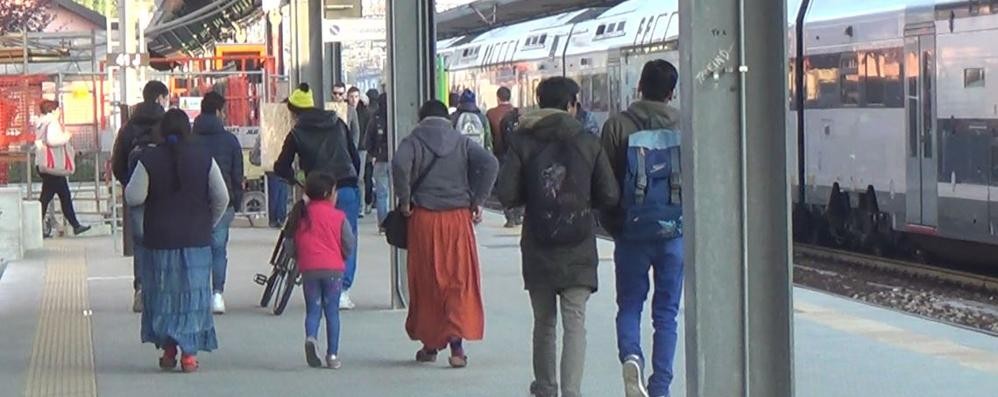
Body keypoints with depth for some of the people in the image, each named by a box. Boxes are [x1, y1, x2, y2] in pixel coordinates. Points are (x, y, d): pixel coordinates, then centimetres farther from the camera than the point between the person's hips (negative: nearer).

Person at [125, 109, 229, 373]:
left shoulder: (149, 159, -7)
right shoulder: (203, 158, -1)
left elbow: (134, 197, -8)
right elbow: (221, 197, -1)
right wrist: (210, 224, 14)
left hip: (160, 239, -1)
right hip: (196, 239, 1)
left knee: (162, 293, 12)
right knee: (193, 293, 5)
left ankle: (168, 350, 12)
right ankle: (189, 353, 0)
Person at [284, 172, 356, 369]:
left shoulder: (300, 214, 6)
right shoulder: (338, 216, -2)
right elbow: (349, 245, -1)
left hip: (308, 269, 2)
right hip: (333, 268, -2)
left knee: (312, 310, 10)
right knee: (332, 311, 7)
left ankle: (310, 337, -20)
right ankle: (332, 355, 6)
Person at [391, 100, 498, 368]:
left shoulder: (413, 142, 2)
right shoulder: (462, 142, 7)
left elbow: (400, 164, -19)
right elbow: (490, 164, -7)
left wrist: (404, 200, -8)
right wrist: (477, 201, -2)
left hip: (423, 218, -1)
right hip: (459, 216, 1)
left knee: (426, 282, 10)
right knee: (459, 280, 2)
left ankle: (429, 344, 17)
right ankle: (457, 343, -10)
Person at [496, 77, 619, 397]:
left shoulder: (522, 143, -2)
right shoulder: (588, 143, -2)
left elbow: (507, 196, -6)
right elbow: (609, 196, -2)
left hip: (538, 250, 1)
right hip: (578, 250, -1)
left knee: (544, 322, 15)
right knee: (575, 324, -2)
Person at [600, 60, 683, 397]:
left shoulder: (617, 126, -4)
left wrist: (612, 226, 11)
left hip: (631, 231, -1)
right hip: (675, 230, 1)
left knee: (629, 305, 12)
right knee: (666, 312, 8)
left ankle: (631, 357, -16)